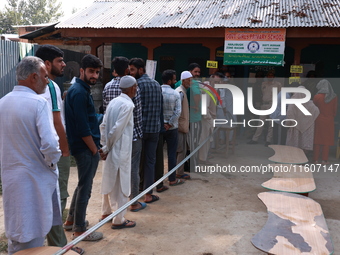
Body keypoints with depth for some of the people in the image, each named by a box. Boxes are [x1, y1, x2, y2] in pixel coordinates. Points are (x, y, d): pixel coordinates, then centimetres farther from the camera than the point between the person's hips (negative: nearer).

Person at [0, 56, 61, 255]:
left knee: (16, 235, 21)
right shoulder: (38, 103, -17)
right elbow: (49, 145, -25)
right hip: (35, 178, -7)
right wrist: (53, 163, -6)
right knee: (32, 238, 6)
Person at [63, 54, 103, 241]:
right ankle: (79, 230, 15)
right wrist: (94, 149, -14)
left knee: (83, 184, 22)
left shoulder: (81, 89, 13)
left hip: (83, 147, 10)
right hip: (86, 148, -10)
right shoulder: (79, 92, -19)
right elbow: (82, 127, -22)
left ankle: (71, 219, 36)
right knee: (85, 187, 1)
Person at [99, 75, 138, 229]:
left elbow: (104, 125, 6)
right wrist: (106, 148, -10)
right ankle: (119, 220, 10)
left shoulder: (113, 102, 8)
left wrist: (105, 146, 5)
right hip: (121, 150, -8)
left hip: (111, 150, 8)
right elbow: (117, 129, -19)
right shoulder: (128, 104, -15)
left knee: (110, 181, 21)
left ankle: (106, 211, 36)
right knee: (122, 184, 2)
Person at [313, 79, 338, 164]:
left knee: (318, 139, 7)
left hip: (319, 120, -1)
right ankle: (324, 159, 8)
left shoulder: (317, 97, -10)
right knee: (327, 139, 7)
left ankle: (316, 159, 9)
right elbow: (335, 110, 2)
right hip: (329, 121, 1)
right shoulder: (334, 97, -4)